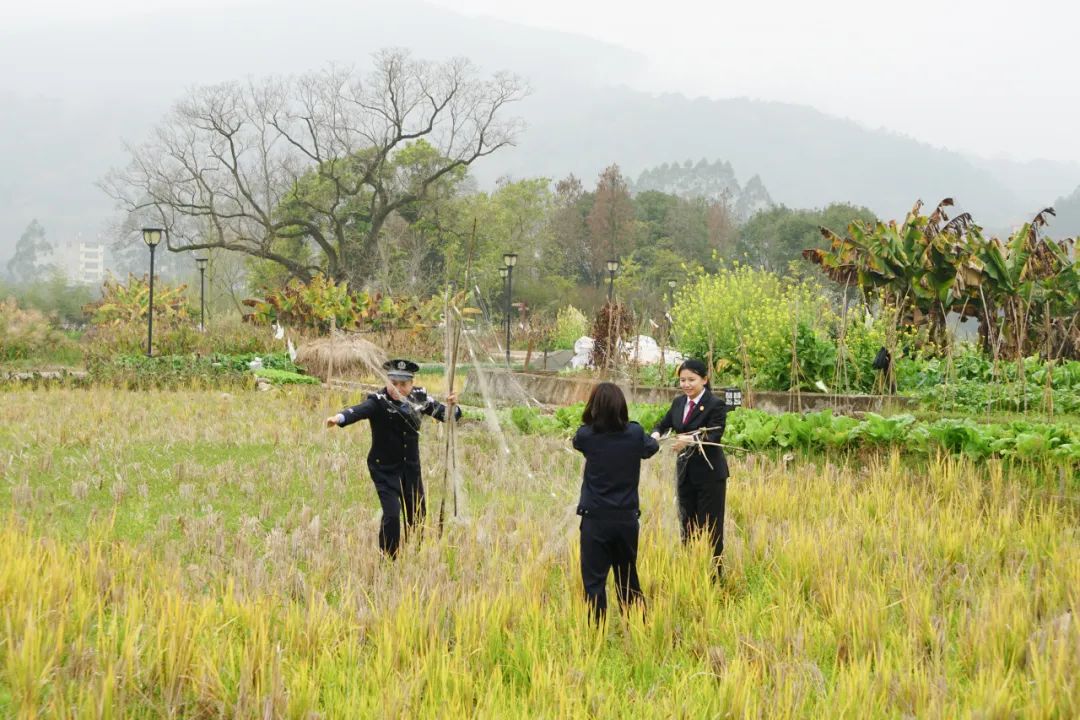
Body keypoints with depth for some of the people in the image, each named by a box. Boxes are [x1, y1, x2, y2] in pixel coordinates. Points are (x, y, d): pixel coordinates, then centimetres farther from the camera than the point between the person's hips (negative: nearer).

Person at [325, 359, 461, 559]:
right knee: (392, 514, -17)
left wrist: (451, 406, -23)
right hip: (385, 469, -5)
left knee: (417, 515, 11)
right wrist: (339, 417, -58)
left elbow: (444, 414, 1)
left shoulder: (419, 398, -2)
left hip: (411, 468, 5)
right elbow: (360, 410, -37)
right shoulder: (378, 401, -17)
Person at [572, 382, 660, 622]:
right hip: (627, 518, 3)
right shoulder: (635, 434, -4)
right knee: (628, 578, 17)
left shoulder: (586, 435, -10)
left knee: (594, 580, 1)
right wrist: (654, 438, 41)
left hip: (595, 520, -3)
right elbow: (651, 448, 18)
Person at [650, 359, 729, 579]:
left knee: (709, 528, -1)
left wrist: (690, 440, -40)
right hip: (685, 474, 6)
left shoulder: (715, 405, -13)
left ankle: (713, 575, 7)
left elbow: (714, 437, -22)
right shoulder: (679, 403, 8)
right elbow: (663, 424, 14)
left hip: (709, 475, -6)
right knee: (687, 524, 11)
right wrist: (656, 434, -10)